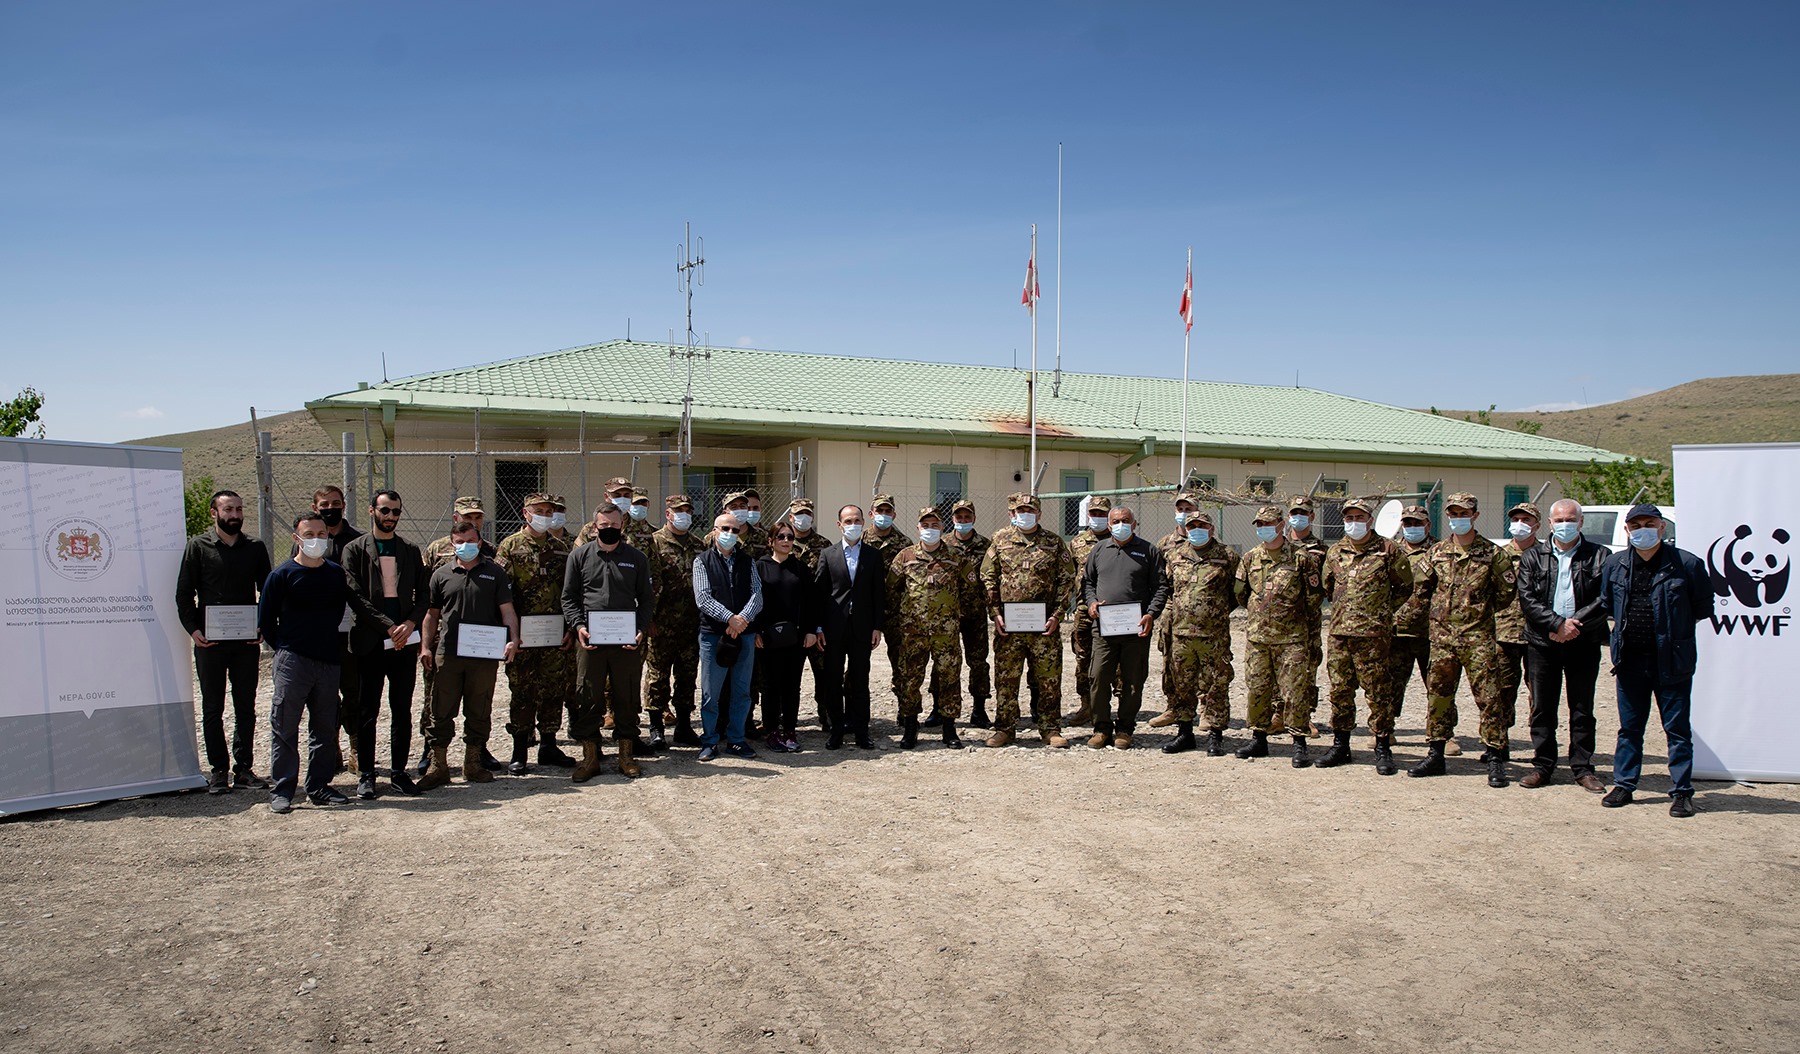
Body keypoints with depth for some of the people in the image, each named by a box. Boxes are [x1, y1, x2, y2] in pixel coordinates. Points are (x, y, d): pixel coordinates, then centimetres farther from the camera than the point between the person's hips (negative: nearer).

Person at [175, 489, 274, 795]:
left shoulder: (256, 548, 9)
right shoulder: (198, 546, 2)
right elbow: (184, 593, 2)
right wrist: (192, 628, -10)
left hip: (246, 641, 2)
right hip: (209, 641, -2)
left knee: (246, 708, 6)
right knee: (212, 710, 6)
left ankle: (243, 768, 13)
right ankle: (218, 770, 13)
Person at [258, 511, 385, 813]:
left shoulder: (337, 574, 8)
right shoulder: (283, 574, -2)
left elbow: (360, 606, 14)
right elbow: (265, 621, 2)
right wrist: (286, 649, 3)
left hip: (328, 661, 4)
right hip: (292, 662, -4)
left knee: (325, 727, 8)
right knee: (284, 725, -2)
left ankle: (319, 786, 17)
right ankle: (281, 790, 4)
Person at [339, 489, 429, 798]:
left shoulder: (411, 551, 12)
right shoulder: (355, 549, 2)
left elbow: (424, 594, 10)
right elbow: (356, 597, -7)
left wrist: (410, 624, -8)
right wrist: (389, 627, -14)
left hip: (405, 641, 3)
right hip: (369, 642, -3)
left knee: (402, 710, 7)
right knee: (367, 712, 3)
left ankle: (399, 770, 15)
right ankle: (365, 775, 11)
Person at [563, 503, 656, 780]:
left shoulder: (637, 557, 7)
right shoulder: (580, 555, 7)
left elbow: (647, 599, 10)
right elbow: (569, 597, 8)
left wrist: (641, 629, -5)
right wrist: (578, 625, -7)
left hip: (626, 641, 0)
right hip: (590, 640, 0)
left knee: (627, 699, 6)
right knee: (587, 699, 3)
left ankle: (626, 756, 18)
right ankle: (590, 758, 14)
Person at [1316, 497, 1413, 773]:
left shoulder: (1387, 551, -1)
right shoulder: (1335, 551, 11)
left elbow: (1405, 586, 9)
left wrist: (1385, 610, 7)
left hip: (1374, 634, -4)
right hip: (1339, 631, 4)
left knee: (1377, 693, -1)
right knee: (1339, 691, 9)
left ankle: (1383, 750, 8)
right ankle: (1340, 745, 19)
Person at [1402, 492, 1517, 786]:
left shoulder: (1493, 553, 0)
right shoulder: (1437, 552, 9)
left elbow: (1505, 595, 3)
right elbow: (1420, 589, 16)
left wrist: (1479, 609, 5)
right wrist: (1439, 610, 12)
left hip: (1478, 636, -4)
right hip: (1442, 635, 4)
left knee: (1489, 698, -4)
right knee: (1438, 695, 9)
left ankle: (1496, 761, 3)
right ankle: (1435, 755, 18)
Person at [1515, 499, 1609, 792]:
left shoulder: (1599, 556, 3)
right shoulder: (1533, 556, 7)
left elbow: (1605, 599, -5)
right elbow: (1527, 599, -3)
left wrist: (1575, 626, -14)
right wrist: (1558, 623, -14)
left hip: (1583, 643, -1)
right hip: (1542, 643, 1)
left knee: (1582, 709, 6)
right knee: (1542, 708, 6)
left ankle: (1583, 768, 15)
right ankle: (1542, 765, 14)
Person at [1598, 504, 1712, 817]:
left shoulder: (1687, 564, -7)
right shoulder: (1614, 564, 3)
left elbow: (1703, 607, 2)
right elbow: (1606, 604, 18)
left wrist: (1673, 630, 4)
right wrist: (1627, 627, 11)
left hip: (1672, 661, -3)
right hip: (1630, 659, 3)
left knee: (1677, 728, 4)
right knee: (1629, 727, 12)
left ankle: (1681, 792, 13)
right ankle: (1624, 785, 21)